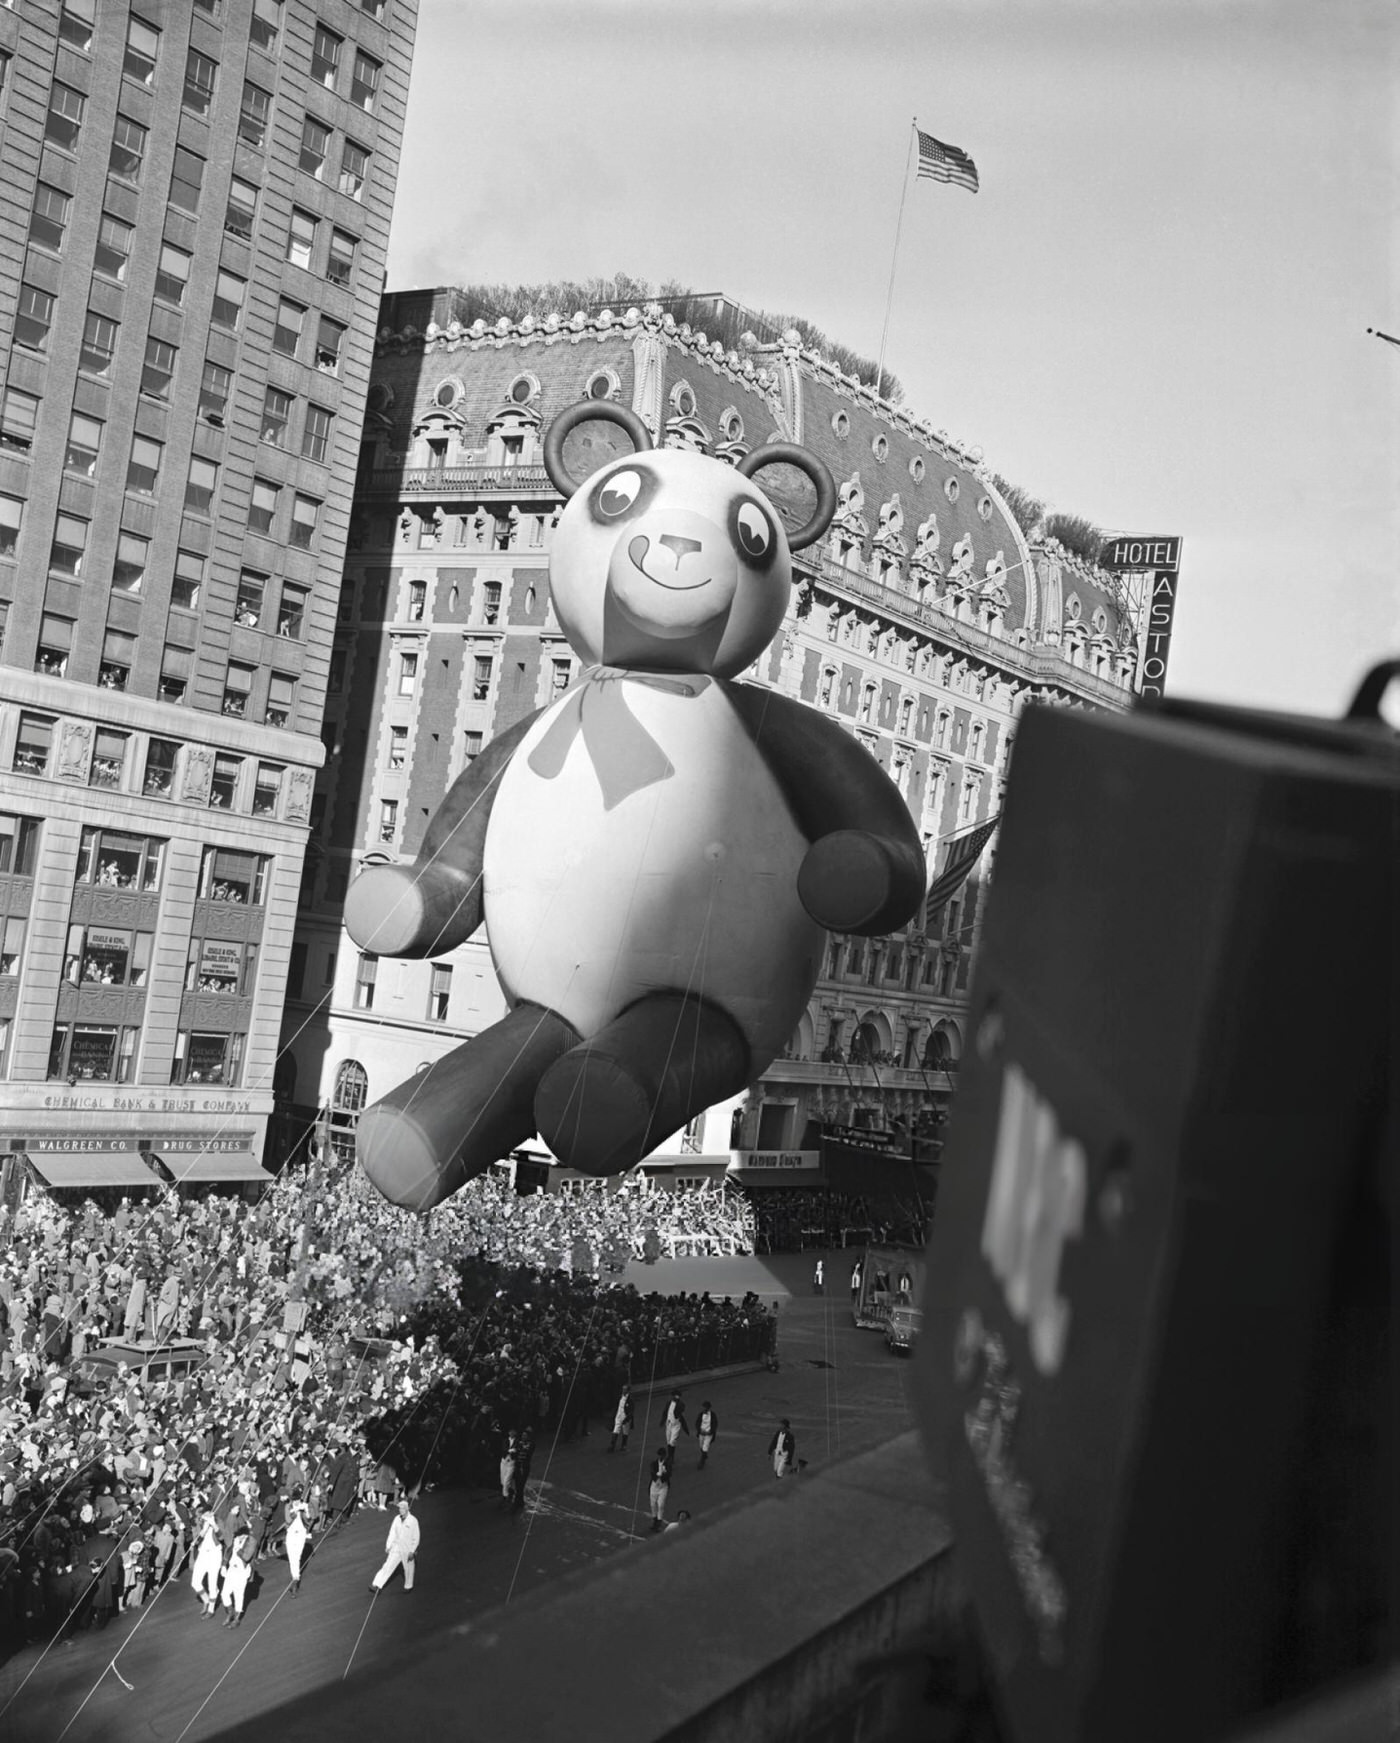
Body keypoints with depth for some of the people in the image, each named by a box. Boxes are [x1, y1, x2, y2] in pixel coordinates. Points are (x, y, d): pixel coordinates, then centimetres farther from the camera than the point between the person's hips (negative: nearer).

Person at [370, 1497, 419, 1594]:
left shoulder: (413, 1521, -16)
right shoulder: (397, 1519, -3)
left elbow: (416, 1538, -12)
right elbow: (392, 1533, 4)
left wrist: (412, 1551, -13)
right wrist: (388, 1546, 1)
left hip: (407, 1549, -3)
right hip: (396, 1548, 3)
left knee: (408, 1568, 12)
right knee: (388, 1566, -2)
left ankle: (408, 1586, 33)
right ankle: (377, 1585, -2)